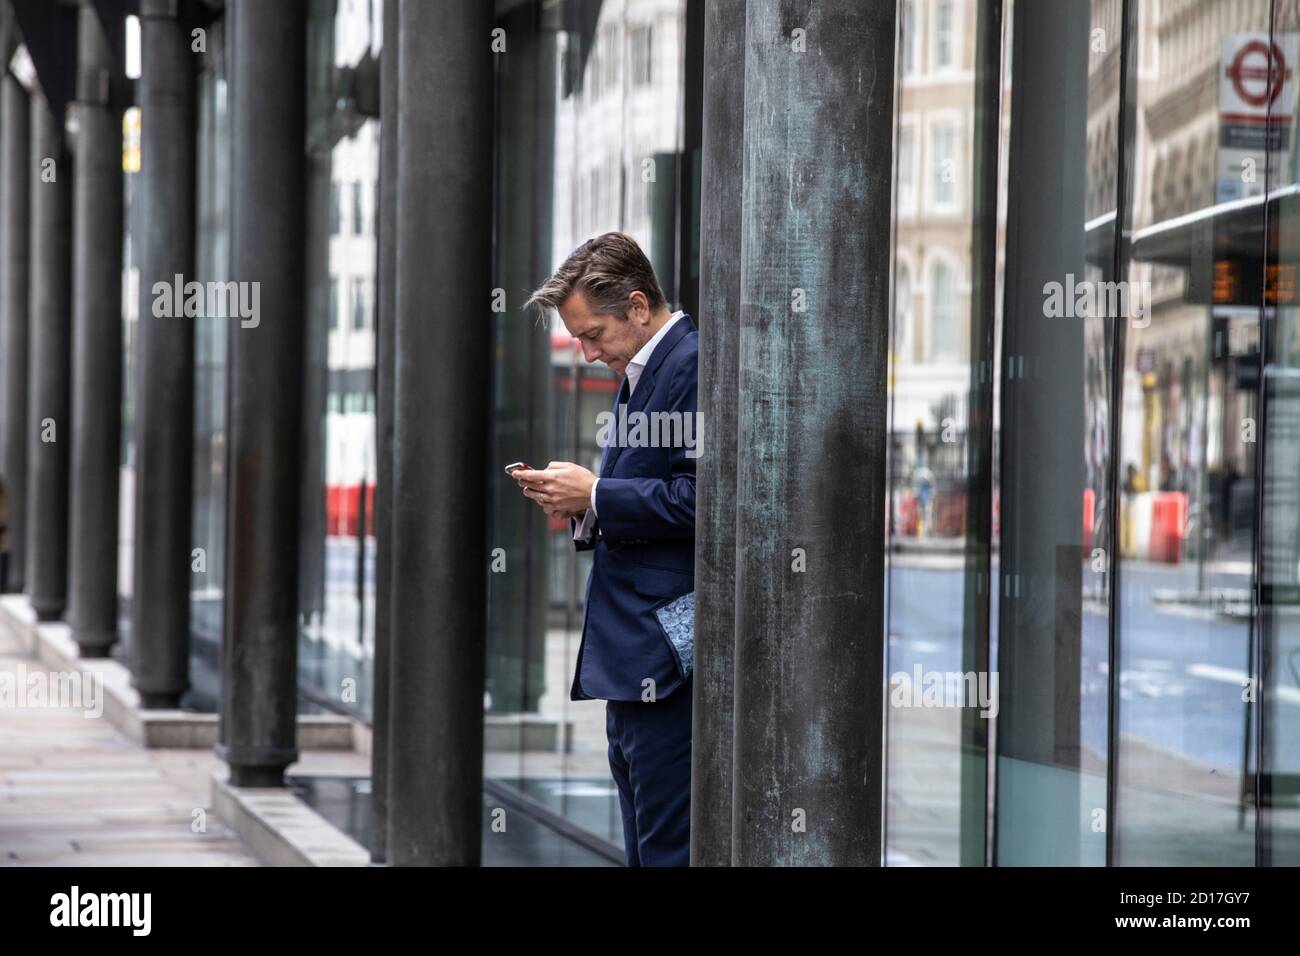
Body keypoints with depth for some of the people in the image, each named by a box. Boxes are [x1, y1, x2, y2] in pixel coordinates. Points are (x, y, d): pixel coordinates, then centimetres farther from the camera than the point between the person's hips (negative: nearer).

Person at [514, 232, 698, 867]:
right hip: (628, 657, 11)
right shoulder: (638, 374, 20)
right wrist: (579, 506, 7)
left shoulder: (695, 367, -12)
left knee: (669, 847, -9)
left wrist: (596, 496, -14)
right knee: (644, 845, 13)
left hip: (668, 654, -11)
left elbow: (698, 501, -21)